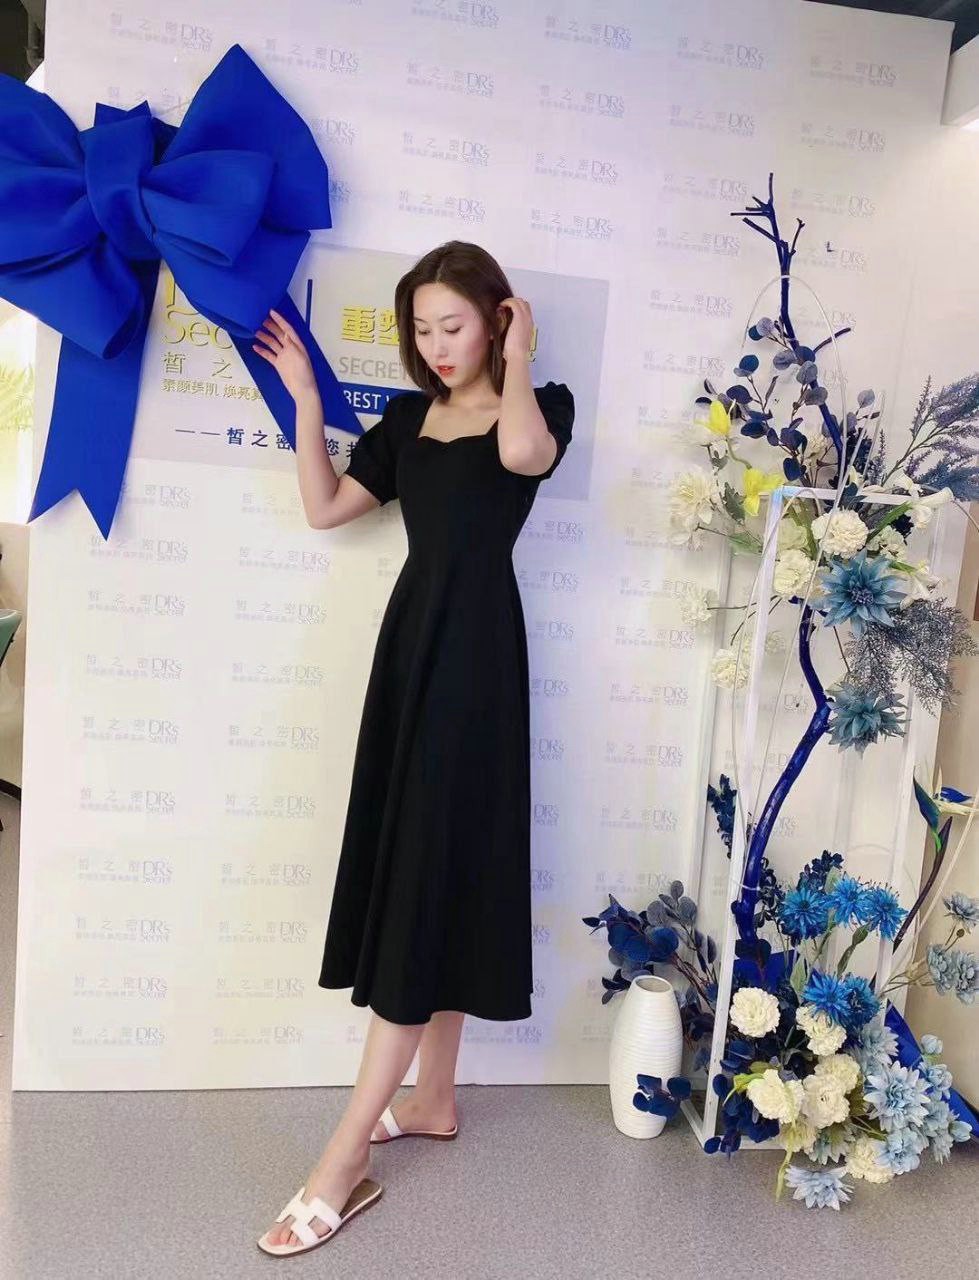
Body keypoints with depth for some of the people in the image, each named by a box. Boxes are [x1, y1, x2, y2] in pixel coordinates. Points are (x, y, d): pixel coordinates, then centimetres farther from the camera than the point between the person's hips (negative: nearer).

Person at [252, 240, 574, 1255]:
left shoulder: (540, 403, 0)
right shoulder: (409, 416, 16)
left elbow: (523, 453, -25)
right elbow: (324, 507, 15)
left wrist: (515, 360, -8)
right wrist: (305, 397, 10)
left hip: (474, 648, -7)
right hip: (410, 640, 7)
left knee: (430, 874, -8)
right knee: (413, 871, 10)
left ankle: (343, 1161, -2)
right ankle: (433, 1098, 25)